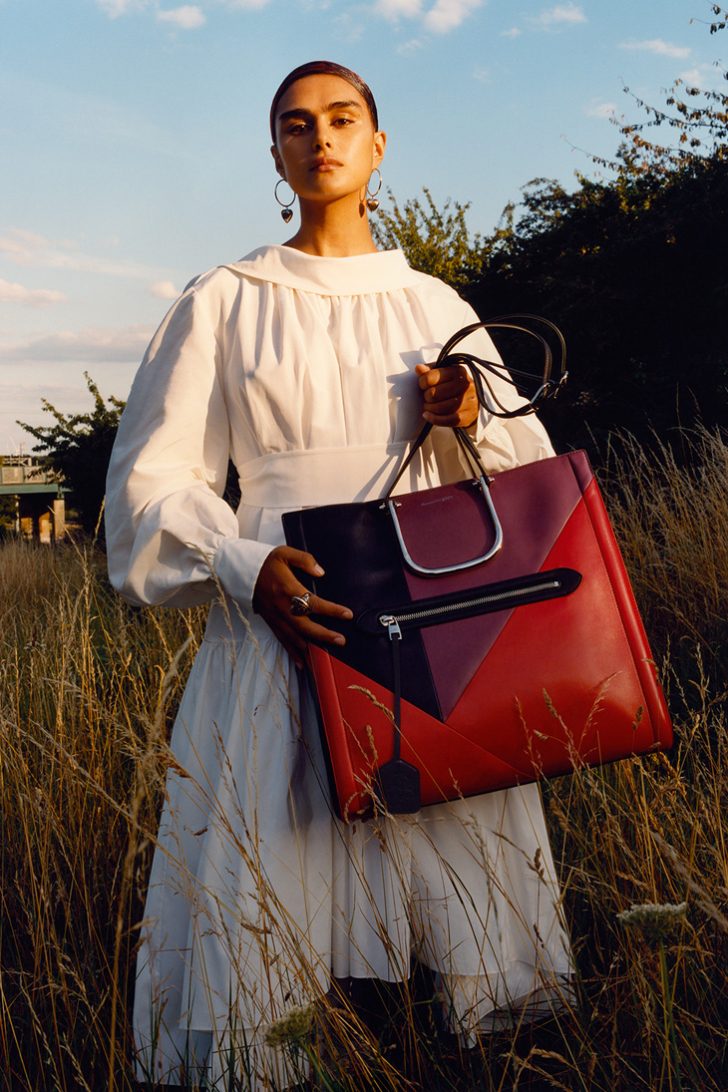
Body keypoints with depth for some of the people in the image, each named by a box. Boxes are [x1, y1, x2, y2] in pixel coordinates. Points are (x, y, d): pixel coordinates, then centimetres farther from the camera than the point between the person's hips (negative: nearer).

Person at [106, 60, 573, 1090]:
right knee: (268, 888, -5)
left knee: (466, 890, -1)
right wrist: (247, 569, -14)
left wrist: (468, 422, -3)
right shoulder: (223, 301, 8)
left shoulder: (435, 305, 15)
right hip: (284, 626, -2)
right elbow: (153, 480, 3)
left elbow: (525, 473, 19)